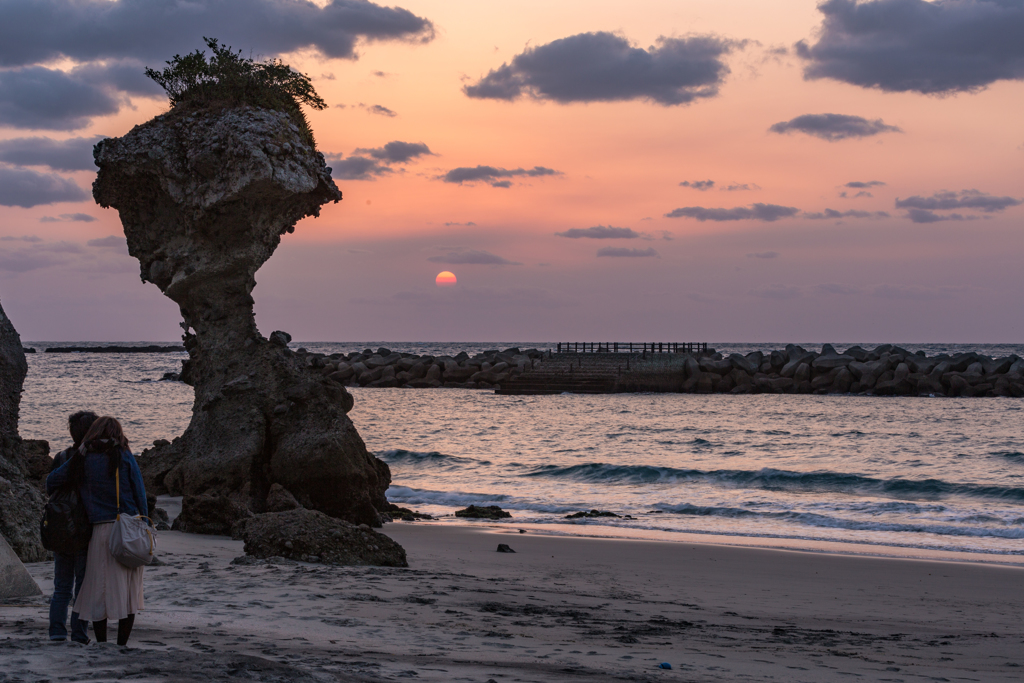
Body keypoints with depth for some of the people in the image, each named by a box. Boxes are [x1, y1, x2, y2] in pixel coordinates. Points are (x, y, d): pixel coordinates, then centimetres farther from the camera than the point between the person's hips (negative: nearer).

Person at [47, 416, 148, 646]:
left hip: (102, 530, 1)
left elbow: (52, 480, 11)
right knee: (128, 591, 6)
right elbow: (140, 494, 0)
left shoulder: (83, 459, 3)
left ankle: (101, 644, 7)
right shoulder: (125, 457, 0)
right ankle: (122, 644, 6)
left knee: (99, 589, 8)